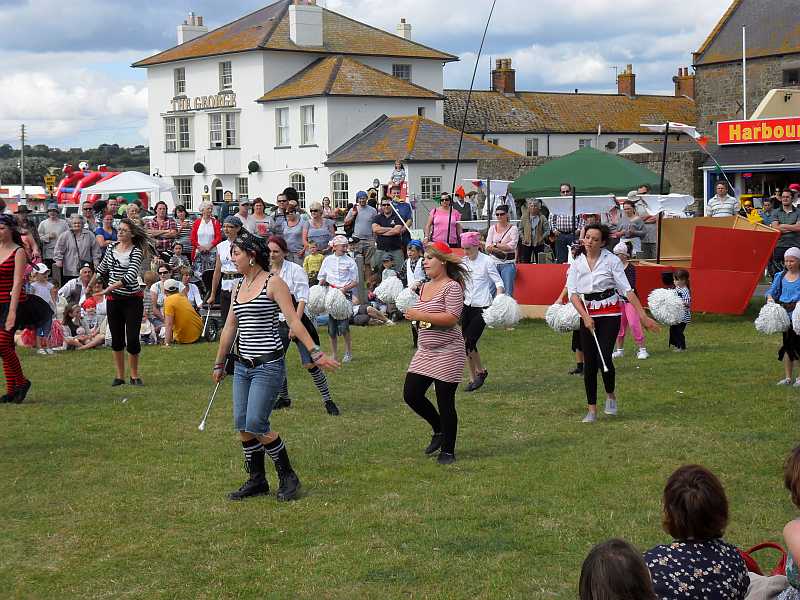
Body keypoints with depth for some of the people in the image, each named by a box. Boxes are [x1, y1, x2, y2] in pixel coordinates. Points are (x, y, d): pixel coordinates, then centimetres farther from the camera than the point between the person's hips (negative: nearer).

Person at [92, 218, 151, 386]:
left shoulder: (137, 252, -11)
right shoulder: (111, 247, 7)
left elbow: (130, 276, -25)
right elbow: (102, 268, 23)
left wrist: (110, 287, -30)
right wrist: (90, 285, 29)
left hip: (132, 299, -5)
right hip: (113, 299, 5)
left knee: (132, 339, -6)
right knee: (116, 339, 8)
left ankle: (134, 376, 9)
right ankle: (119, 376, 16)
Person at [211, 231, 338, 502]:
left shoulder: (273, 282, -7)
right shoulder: (239, 286, 14)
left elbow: (294, 321, -11)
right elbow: (229, 328, 21)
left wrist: (315, 353, -18)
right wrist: (219, 363, 26)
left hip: (268, 365, -7)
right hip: (243, 365, 7)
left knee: (256, 424, -12)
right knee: (241, 425, 3)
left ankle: (288, 477, 4)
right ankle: (257, 481, 16)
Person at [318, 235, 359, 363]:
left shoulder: (350, 261, 1)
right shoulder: (328, 260, 8)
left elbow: (355, 281, 2)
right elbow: (322, 278, 16)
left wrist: (345, 288, -14)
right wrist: (320, 287, -4)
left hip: (345, 294, -3)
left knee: (343, 325, -10)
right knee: (332, 326, 3)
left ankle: (348, 352, 8)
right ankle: (334, 354, 15)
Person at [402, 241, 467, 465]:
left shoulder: (452, 287, -13)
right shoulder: (425, 287, 12)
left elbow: (452, 318, -23)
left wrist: (421, 316, -22)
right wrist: (412, 314, 7)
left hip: (448, 352, -8)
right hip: (425, 350, 8)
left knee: (445, 402, -2)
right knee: (411, 394, 4)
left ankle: (448, 451, 13)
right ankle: (439, 430, 27)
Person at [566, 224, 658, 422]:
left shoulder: (611, 260, -6)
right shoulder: (577, 263, 2)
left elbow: (627, 290, -8)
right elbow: (573, 293, -1)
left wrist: (643, 317, -13)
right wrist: (585, 316, -14)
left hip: (610, 313, -3)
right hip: (588, 315, 3)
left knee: (604, 357, -15)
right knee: (589, 363, 2)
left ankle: (610, 395, 15)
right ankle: (592, 410, 11)